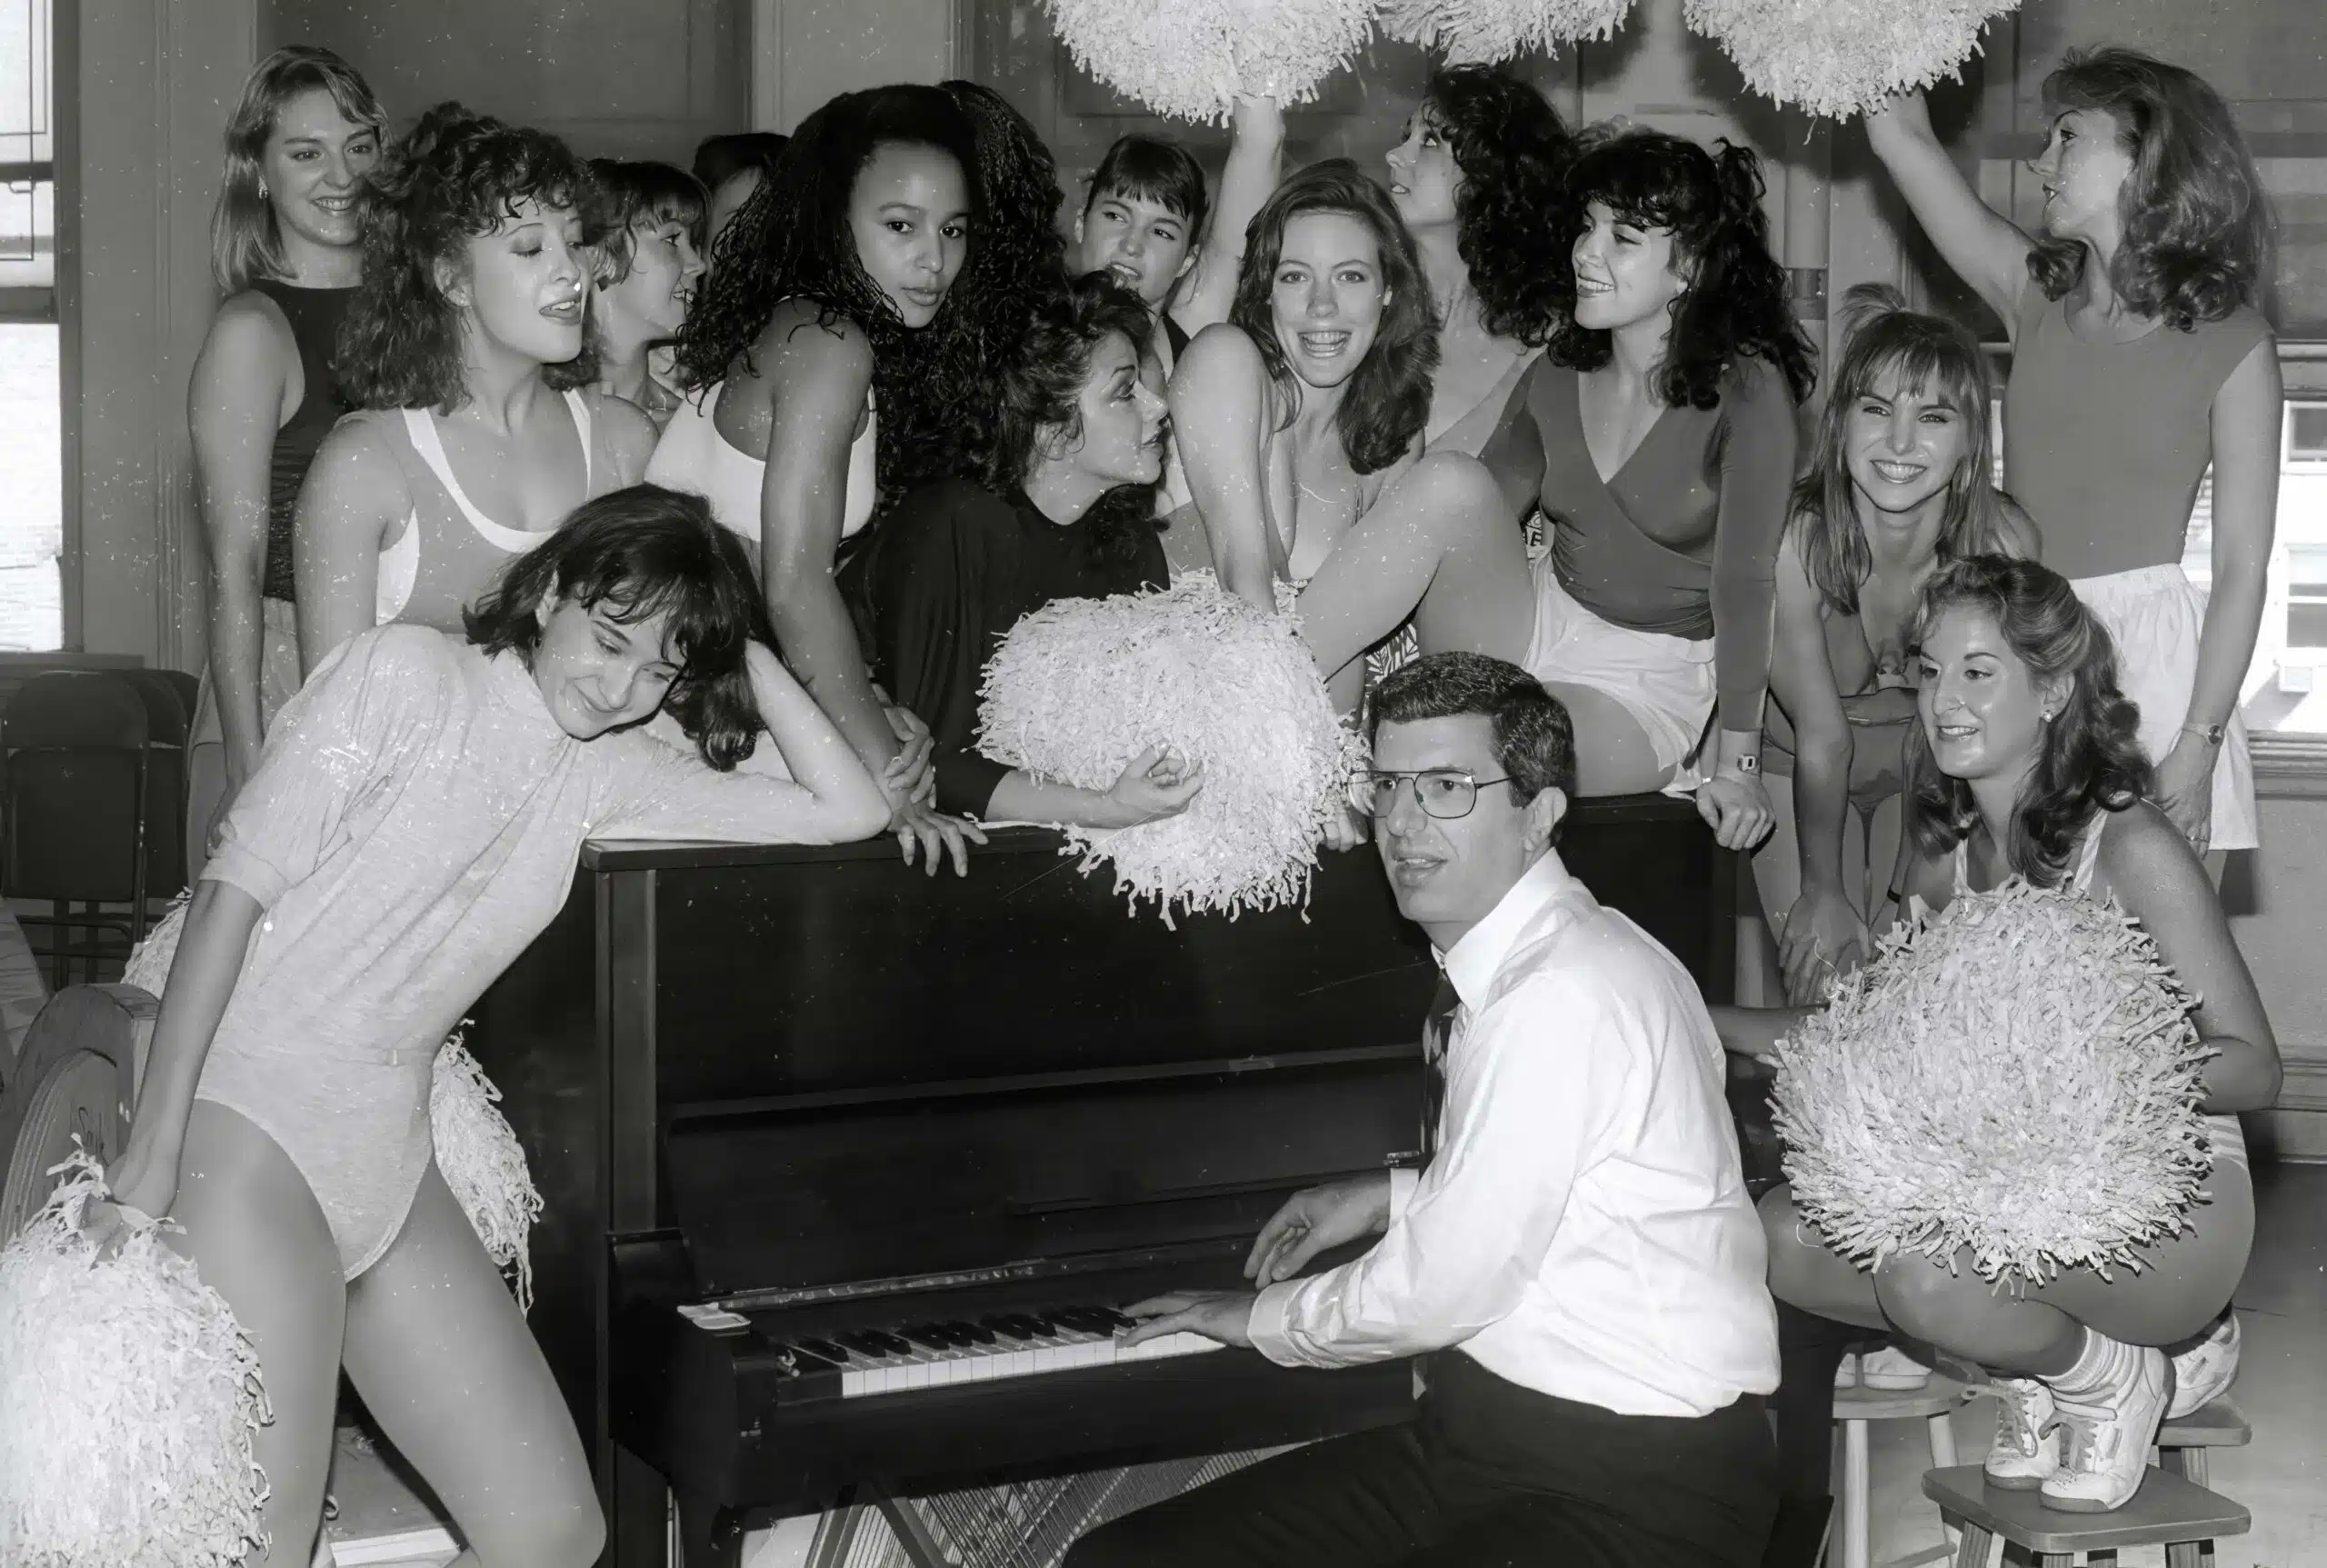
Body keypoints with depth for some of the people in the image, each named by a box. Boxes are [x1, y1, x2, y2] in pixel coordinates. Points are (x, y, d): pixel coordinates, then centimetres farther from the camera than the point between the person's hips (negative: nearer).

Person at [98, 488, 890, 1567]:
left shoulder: (603, 773, 13)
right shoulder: (407, 672, -4)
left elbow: (844, 811, 12)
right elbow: (235, 885, -10)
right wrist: (153, 1150, -16)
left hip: (388, 1156, 7)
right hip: (249, 1122, -7)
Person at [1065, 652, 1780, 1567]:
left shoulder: (1570, 992, -19)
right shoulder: (1519, 964, 9)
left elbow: (1442, 1288, -18)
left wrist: (1264, 1318, -1)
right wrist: (1394, 1200, 17)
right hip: (1483, 1425, 9)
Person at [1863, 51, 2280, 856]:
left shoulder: (2233, 344, -3)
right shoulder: (2034, 293, 8)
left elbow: (2242, 567, -5)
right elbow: (1902, 135, 4)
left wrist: (2197, 745, -11)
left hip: (2152, 664, -3)